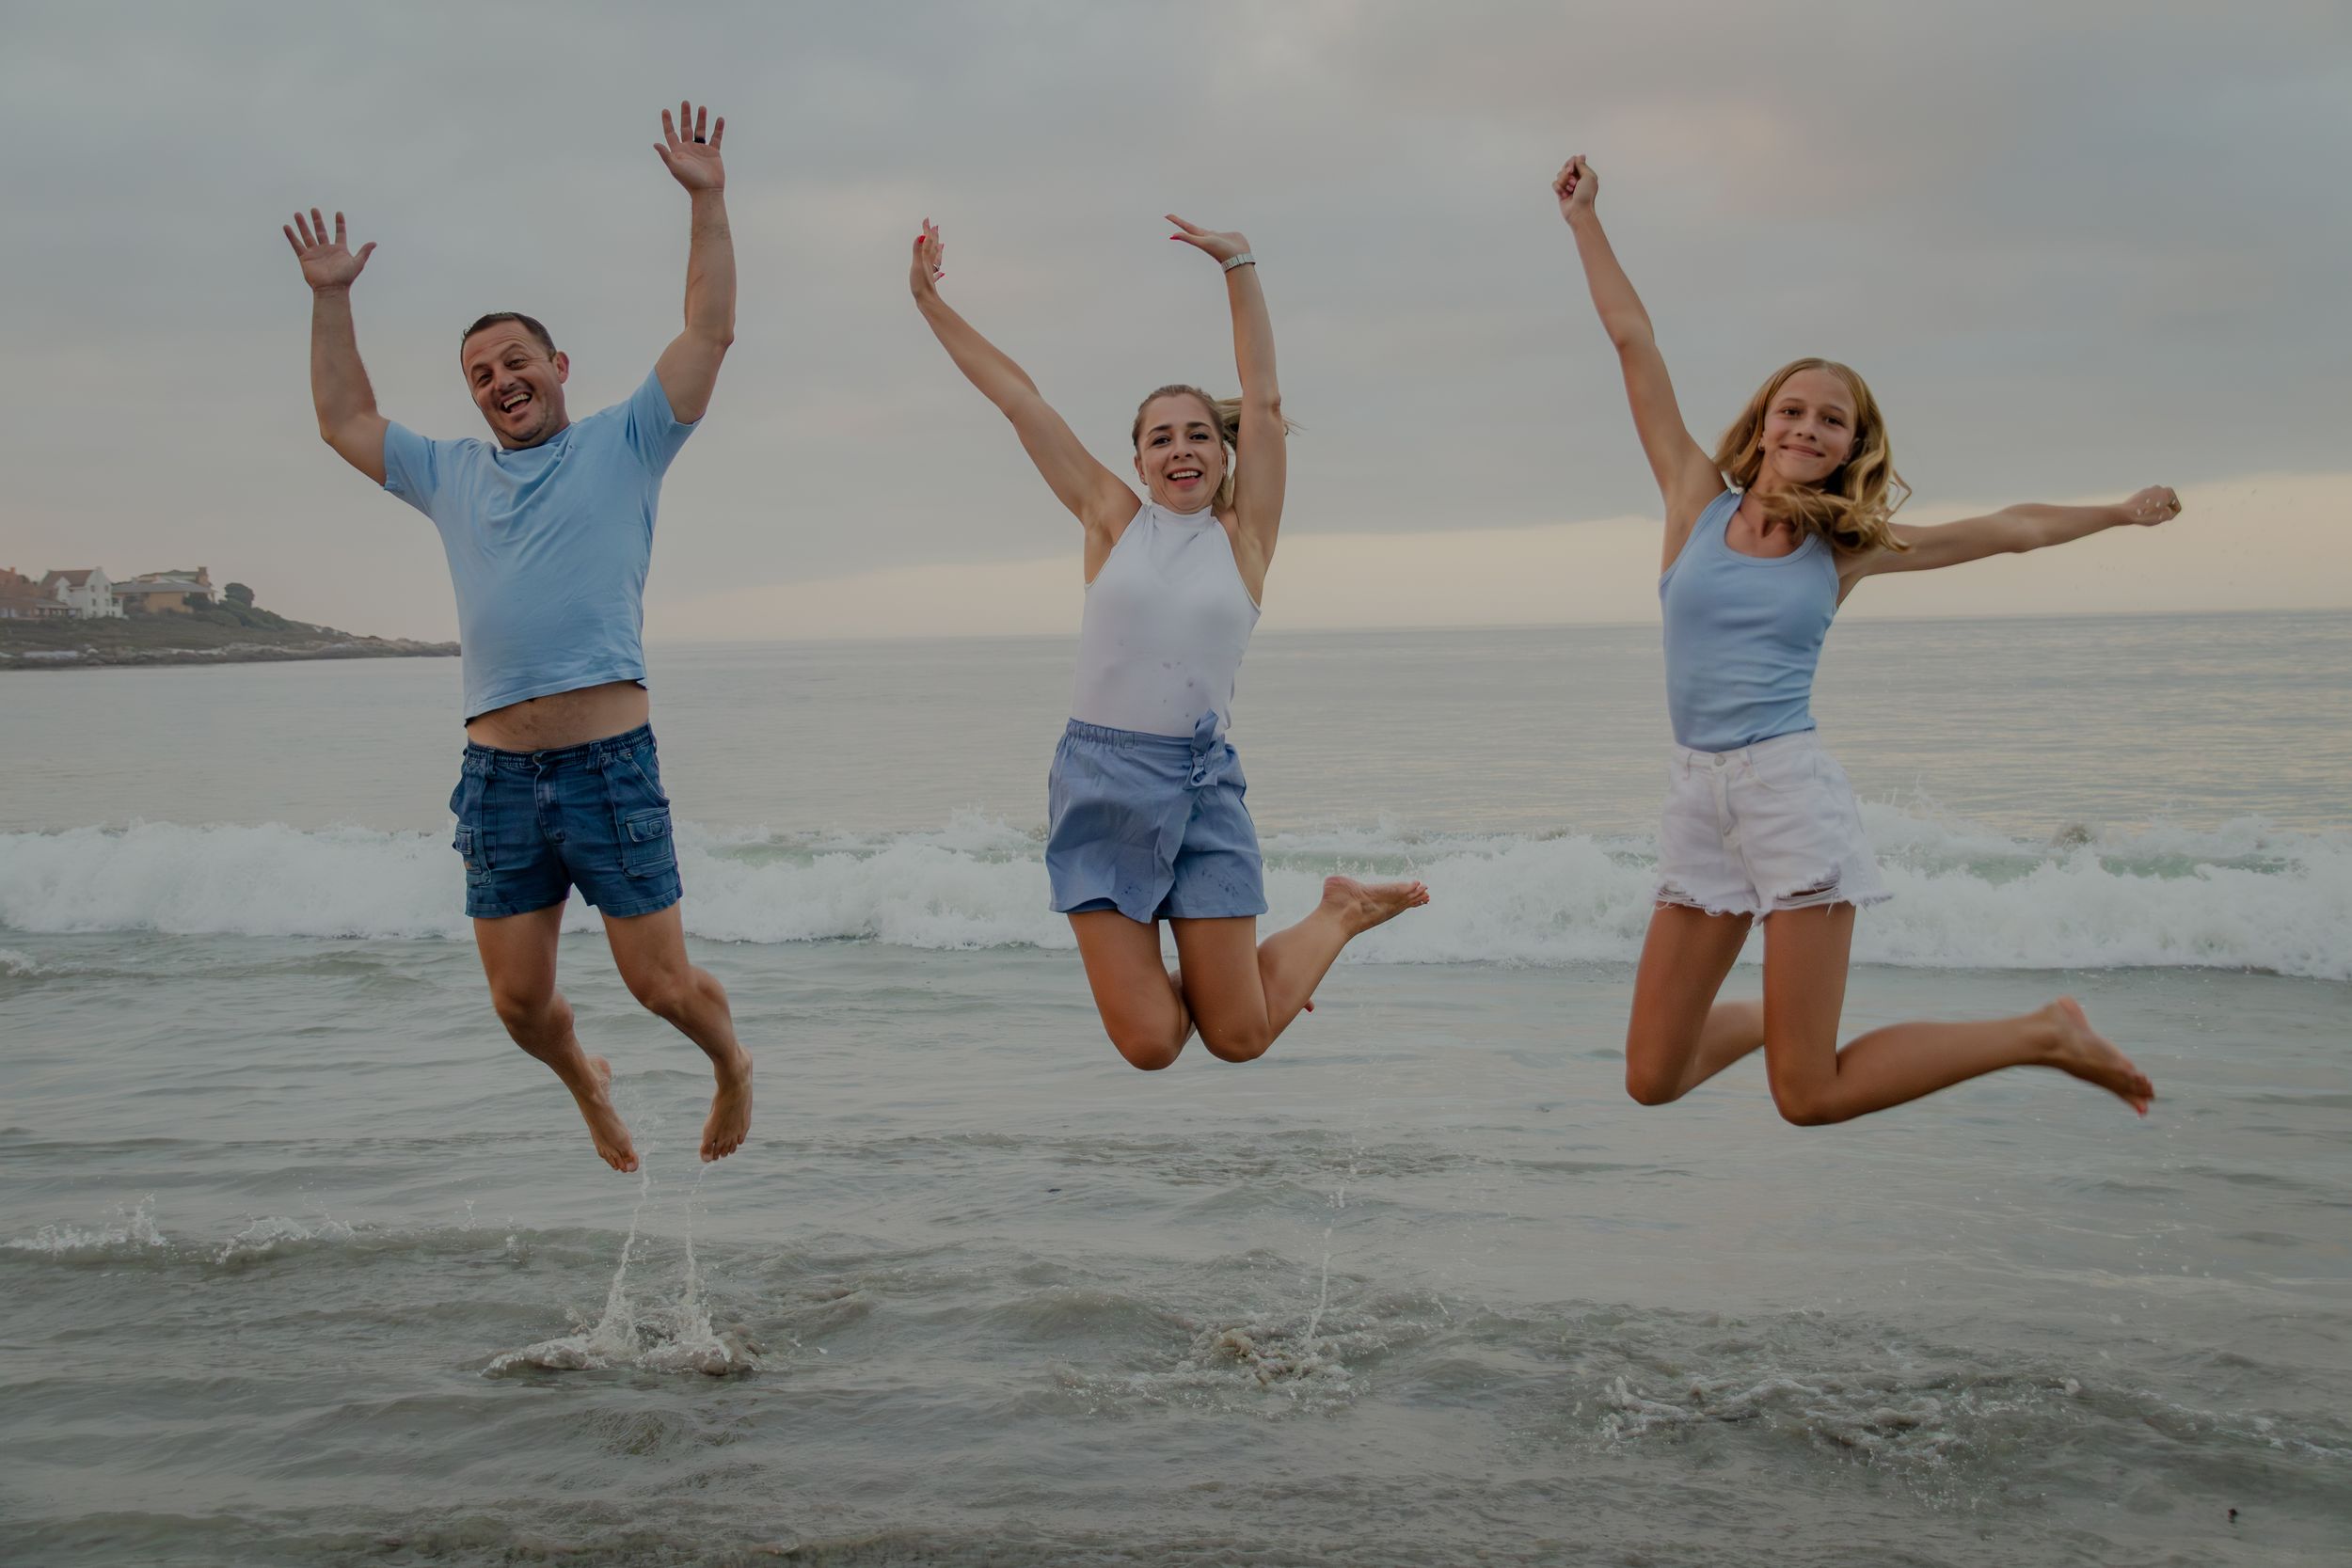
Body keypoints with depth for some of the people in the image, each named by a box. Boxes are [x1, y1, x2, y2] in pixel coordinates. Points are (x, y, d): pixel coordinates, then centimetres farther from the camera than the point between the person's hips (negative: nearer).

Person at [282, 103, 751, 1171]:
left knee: (661, 981, -2)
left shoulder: (623, 444, 8)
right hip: (497, 773, 4)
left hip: (610, 762, -4)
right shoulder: (452, 475, 19)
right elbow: (344, 421, 29)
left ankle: (731, 1062, 30)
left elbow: (709, 332, 1)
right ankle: (586, 1085, 36)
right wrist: (331, 300, 25)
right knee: (519, 1002, 5)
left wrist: (707, 201, -3)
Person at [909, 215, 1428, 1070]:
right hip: (1100, 782, 0)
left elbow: (1263, 400, 0)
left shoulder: (1244, 535, 5)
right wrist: (931, 303, 7)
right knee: (1149, 1045, -5)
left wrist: (1239, 266, -2)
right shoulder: (1113, 522, 6)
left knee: (1238, 1039, 3)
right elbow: (1019, 398, 6)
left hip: (1203, 784, 0)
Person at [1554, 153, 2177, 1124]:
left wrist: (2124, 511, 25)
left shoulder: (1847, 550, 6)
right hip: (1697, 793, 3)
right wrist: (1583, 219, 11)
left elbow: (2007, 530, 19)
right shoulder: (1697, 499, 7)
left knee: (1810, 1098, -9)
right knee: (1652, 1080, 2)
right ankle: (1775, 1020, 35)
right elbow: (1633, 343, 8)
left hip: (1790, 787, -3)